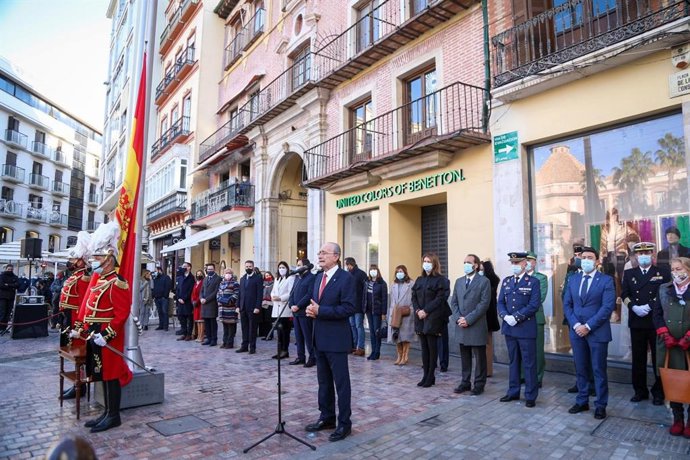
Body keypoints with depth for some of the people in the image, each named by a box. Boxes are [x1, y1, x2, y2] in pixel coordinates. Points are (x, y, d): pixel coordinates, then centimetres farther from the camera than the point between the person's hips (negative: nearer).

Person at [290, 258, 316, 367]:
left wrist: (298, 306, -18)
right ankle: (300, 357, 21)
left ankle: (312, 358, 6)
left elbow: (309, 295, -17)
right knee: (298, 336, 12)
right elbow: (292, 293, 15)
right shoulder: (297, 278, 18)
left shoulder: (312, 277, -8)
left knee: (308, 336, -2)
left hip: (305, 312, -8)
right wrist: (291, 305, -2)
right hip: (295, 312, 8)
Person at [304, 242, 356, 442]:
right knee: (324, 382, 18)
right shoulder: (318, 277, 12)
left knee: (341, 382, 3)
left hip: (336, 339, -8)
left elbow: (349, 308, -20)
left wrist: (320, 311, -21)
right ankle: (327, 418, 32)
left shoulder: (346, 278, -13)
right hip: (319, 338, 8)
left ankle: (344, 423, 16)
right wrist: (311, 310, -3)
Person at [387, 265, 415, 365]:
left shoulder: (410, 284, -4)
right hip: (395, 315, 5)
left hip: (406, 314, -5)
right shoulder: (393, 285, 14)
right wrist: (391, 312, 10)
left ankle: (405, 356, 7)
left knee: (405, 336, -3)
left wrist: (409, 310, -14)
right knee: (396, 336, 5)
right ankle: (399, 356, 16)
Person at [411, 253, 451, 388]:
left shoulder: (441, 280, -5)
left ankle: (431, 376, 10)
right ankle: (426, 375, 17)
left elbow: (440, 298, -13)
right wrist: (417, 310, -7)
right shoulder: (419, 280, 14)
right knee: (424, 347, 10)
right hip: (420, 318, 6)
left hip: (433, 318, -6)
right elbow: (414, 297, 11)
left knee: (432, 347, 1)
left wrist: (426, 311, -17)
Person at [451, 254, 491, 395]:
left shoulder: (484, 281, -5)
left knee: (479, 357, 6)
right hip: (461, 326, 5)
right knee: (465, 357, 13)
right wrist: (458, 318, -4)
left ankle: (479, 384, 17)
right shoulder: (459, 281, 13)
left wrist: (468, 319, -15)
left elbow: (484, 304, -12)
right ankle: (465, 382, 23)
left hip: (477, 327, -5)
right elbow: (453, 302, 12)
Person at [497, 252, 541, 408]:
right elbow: (501, 302, 9)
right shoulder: (506, 281, 11)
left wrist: (516, 317, -17)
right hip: (509, 328, 5)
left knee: (529, 363, 3)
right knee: (513, 361, 14)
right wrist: (506, 316, -10)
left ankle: (530, 396, 14)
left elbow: (534, 305, -12)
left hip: (526, 328, -5)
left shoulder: (533, 282, -4)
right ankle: (513, 392, 25)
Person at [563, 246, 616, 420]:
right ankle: (582, 402, 25)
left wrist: (588, 326, -16)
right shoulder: (573, 279, 9)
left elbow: (607, 307, -13)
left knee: (599, 370, 6)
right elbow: (567, 305, 8)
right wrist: (576, 325, -7)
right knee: (580, 369, 13)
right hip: (577, 331, 4)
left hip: (597, 332, -4)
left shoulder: (606, 280, -4)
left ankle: (601, 405, 18)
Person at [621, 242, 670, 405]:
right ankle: (640, 390, 18)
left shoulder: (663, 273, 3)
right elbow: (624, 294, 4)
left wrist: (648, 307, -16)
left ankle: (659, 392, 18)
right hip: (636, 321, 2)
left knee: (658, 358, 5)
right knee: (638, 358, 8)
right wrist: (634, 306, -13)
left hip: (656, 321, -2)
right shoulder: (629, 273, 10)